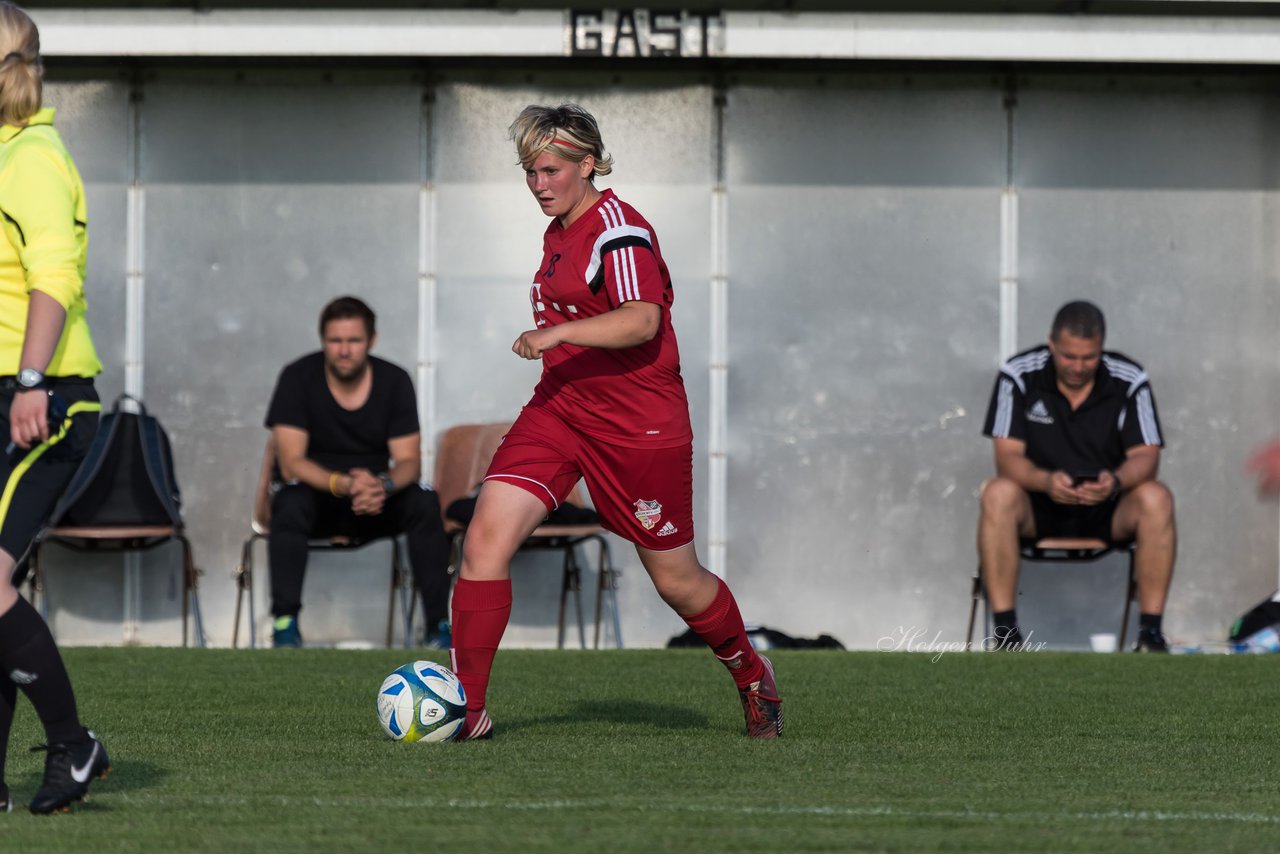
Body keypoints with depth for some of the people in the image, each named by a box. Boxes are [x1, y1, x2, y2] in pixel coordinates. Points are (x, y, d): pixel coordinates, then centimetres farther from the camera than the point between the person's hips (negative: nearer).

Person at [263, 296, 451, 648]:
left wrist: (384, 486, -33)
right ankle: (285, 624, -34)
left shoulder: (395, 381, -4)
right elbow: (291, 463, -18)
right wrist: (344, 484, -37)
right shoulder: (297, 378, -11)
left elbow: (409, 461, -8)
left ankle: (439, 625, -25)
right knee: (290, 503, -36)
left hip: (377, 502, 2)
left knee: (424, 503, -28)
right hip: (318, 497, -2)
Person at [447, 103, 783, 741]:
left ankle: (753, 678, 33)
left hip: (639, 425, -7)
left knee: (677, 580, 5)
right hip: (558, 412, 7)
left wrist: (557, 333, -38)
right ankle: (466, 709, -12)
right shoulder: (559, 234, 14)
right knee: (485, 539, -13)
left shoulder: (618, 229, -14)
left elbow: (641, 320, -30)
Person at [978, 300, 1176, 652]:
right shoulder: (1018, 376, -8)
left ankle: (1151, 631, -25)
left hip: (1108, 509, 1)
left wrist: (1116, 481, -34)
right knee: (998, 495, -33)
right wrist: (1046, 481, -35)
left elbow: (1146, 456, -11)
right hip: (1040, 506, -1)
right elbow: (1007, 456, -13)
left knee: (1156, 499, -30)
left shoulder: (1130, 381, -6)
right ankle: (1005, 631, -30)